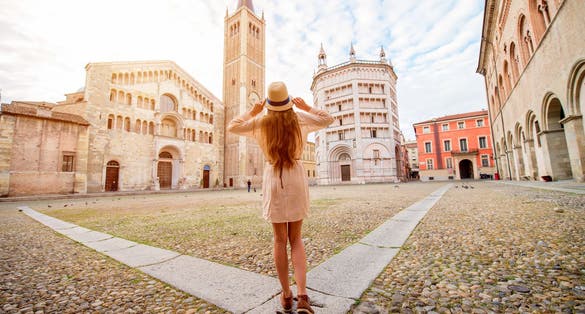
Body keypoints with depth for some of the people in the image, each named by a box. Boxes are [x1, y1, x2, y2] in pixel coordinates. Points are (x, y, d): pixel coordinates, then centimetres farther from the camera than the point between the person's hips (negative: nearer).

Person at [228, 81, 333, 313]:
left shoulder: (262, 122, -1)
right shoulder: (299, 118, 0)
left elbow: (232, 127, 10)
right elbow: (328, 119, 11)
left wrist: (252, 112, 12)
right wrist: (306, 107, 13)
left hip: (273, 179, 0)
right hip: (296, 178, 1)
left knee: (280, 240, 10)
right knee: (296, 239, 12)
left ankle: (286, 295, 21)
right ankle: (302, 295, 3)